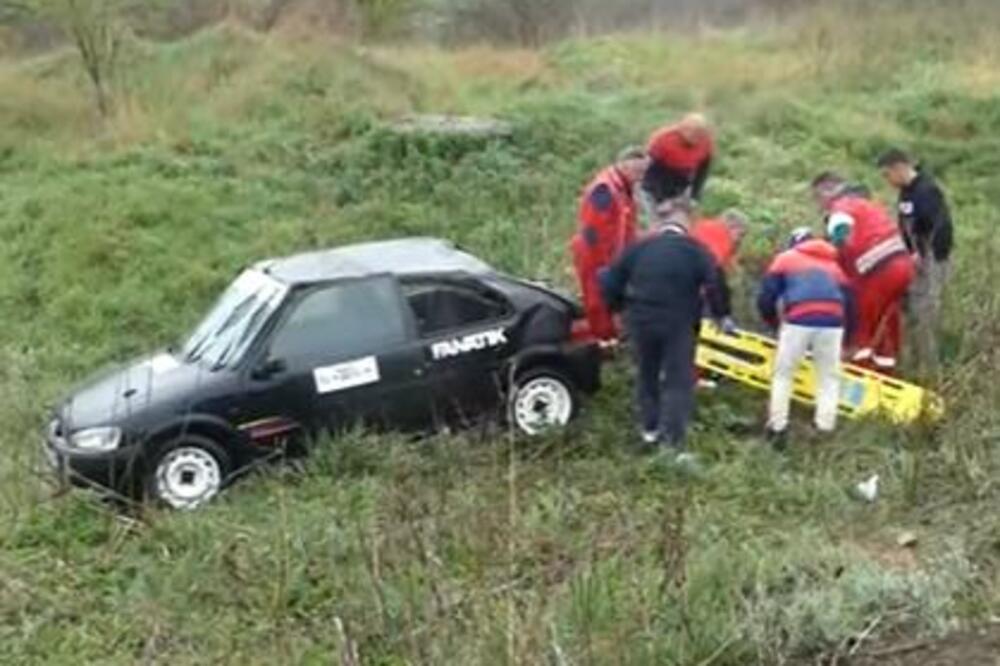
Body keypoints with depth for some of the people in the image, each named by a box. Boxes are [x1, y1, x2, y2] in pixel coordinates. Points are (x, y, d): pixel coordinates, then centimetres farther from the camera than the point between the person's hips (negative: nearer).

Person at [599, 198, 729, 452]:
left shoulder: (638, 248, 7)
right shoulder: (695, 251, -5)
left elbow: (610, 283, 8)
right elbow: (715, 286, -11)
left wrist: (620, 307, 22)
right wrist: (721, 314, 3)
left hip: (641, 322, 4)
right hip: (678, 324, -4)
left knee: (647, 375, 22)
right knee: (678, 381, 1)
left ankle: (650, 428, 31)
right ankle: (671, 441, -6)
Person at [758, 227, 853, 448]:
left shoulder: (785, 258, 24)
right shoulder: (834, 265, 33)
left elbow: (765, 297, 14)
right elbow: (849, 304, 26)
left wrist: (773, 322, 28)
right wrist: (843, 333, 33)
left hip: (799, 320, -2)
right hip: (832, 322, 2)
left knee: (783, 374, 11)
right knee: (829, 377, 13)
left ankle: (777, 428, 9)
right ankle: (825, 430, 7)